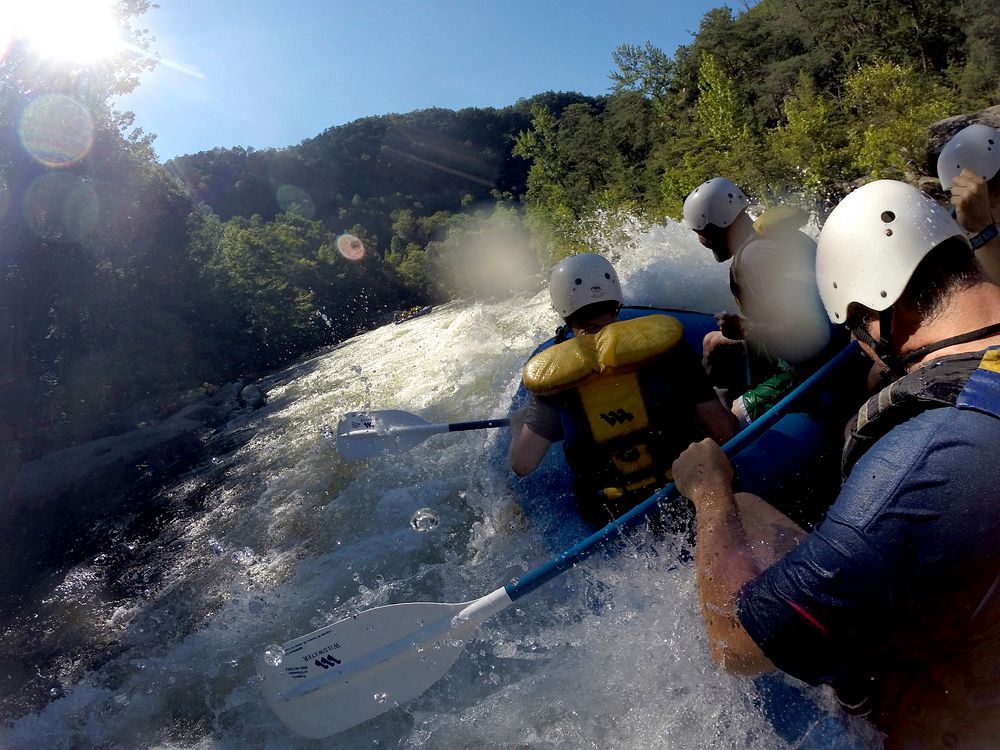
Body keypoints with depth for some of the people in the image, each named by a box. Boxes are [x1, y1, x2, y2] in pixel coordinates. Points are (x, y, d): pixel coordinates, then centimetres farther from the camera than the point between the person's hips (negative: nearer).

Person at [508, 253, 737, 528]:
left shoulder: (547, 374, -8)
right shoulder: (661, 337, -9)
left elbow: (522, 465, -2)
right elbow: (724, 431, -8)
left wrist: (517, 423, 19)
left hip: (611, 523, 1)